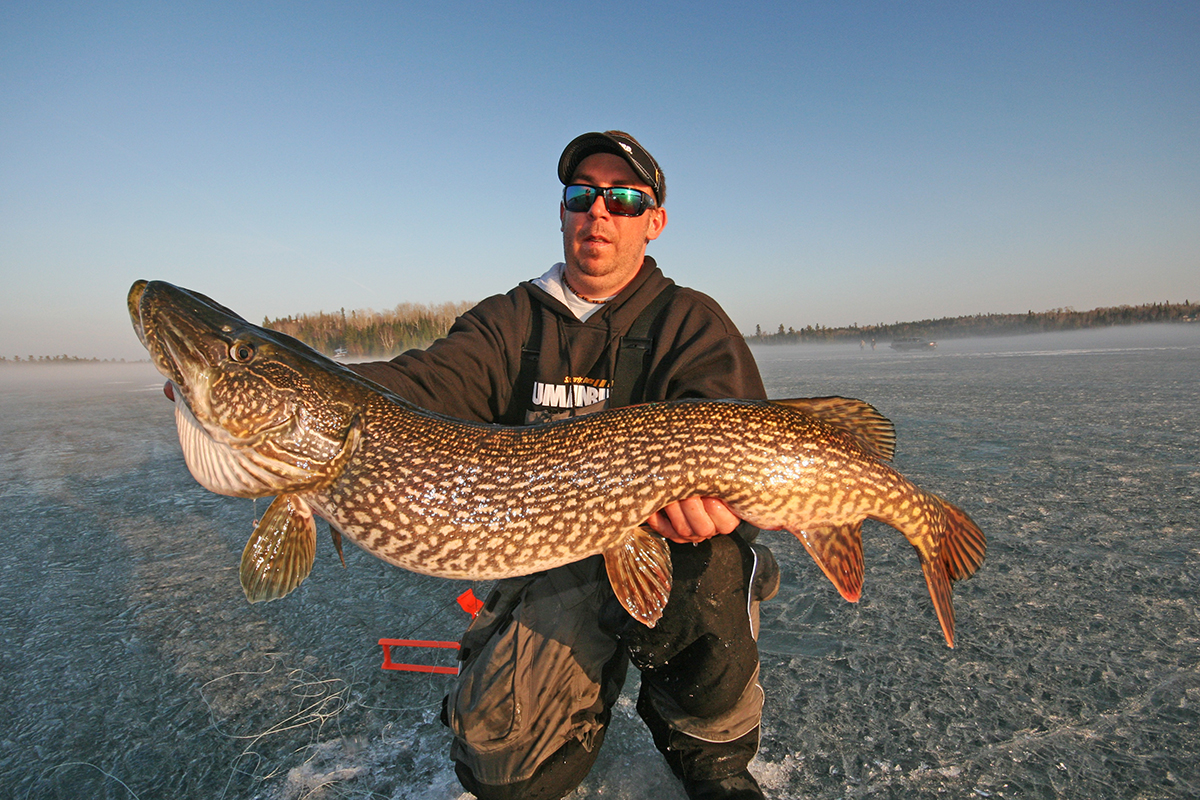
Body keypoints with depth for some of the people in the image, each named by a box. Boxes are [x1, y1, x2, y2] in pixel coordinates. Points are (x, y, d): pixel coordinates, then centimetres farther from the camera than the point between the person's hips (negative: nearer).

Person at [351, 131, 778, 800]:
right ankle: (593, 677, 22)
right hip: (555, 563, 2)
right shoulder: (508, 322, 6)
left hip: (665, 544, -1)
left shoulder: (692, 322, 0)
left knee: (710, 562, -34)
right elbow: (424, 387, -12)